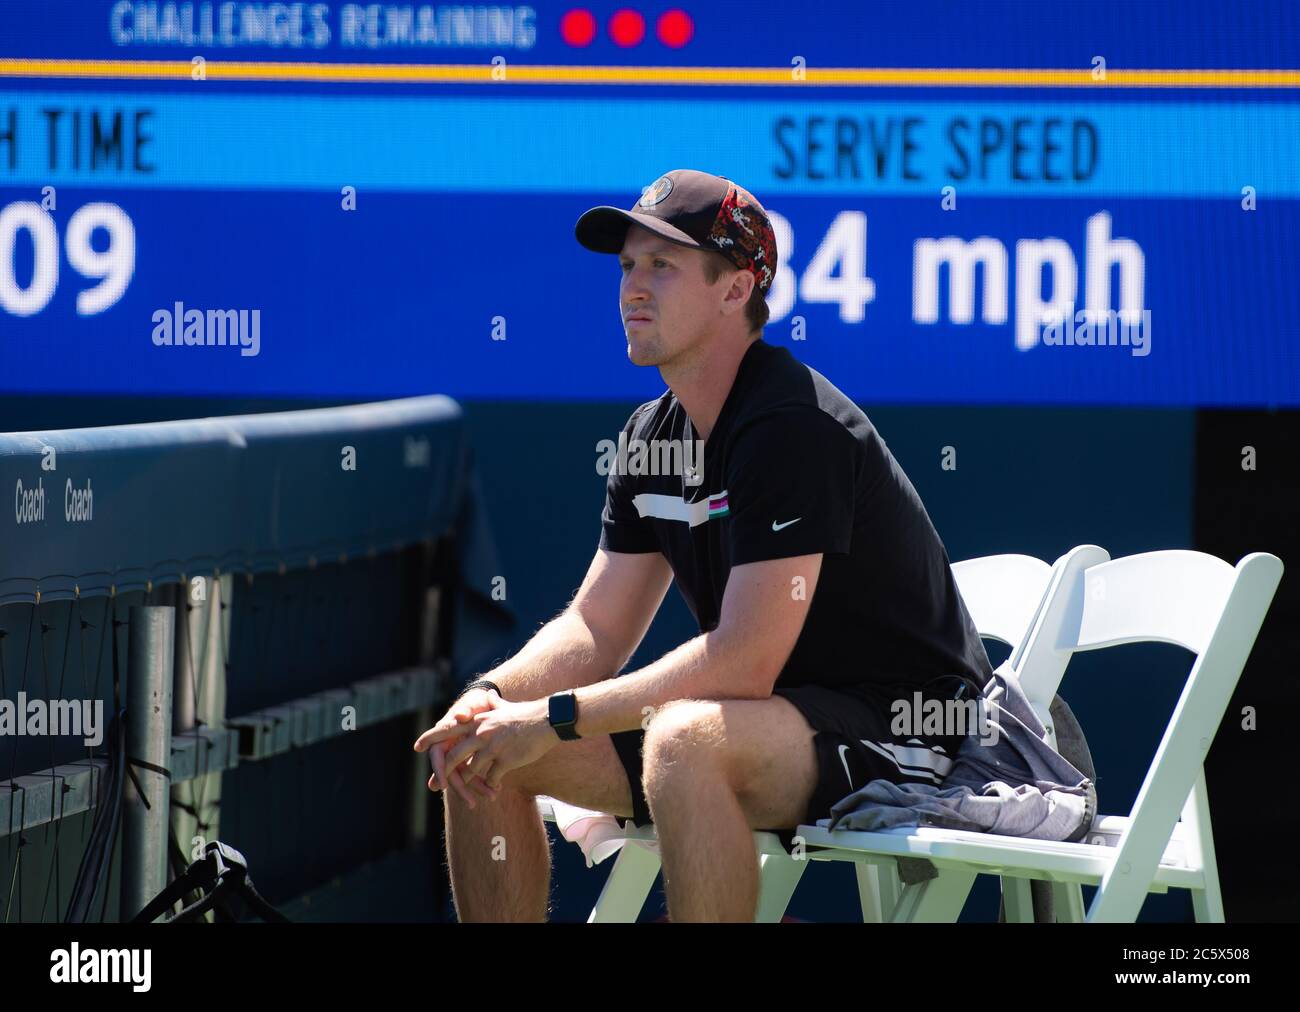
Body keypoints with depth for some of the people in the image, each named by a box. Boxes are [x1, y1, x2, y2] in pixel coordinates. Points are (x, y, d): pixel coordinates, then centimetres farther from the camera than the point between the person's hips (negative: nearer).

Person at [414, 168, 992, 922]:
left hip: (899, 736, -9)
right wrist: (493, 696, -11)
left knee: (684, 741, -39)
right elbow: (595, 629, 10)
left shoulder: (794, 428, -21)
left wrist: (555, 717, -24)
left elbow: (744, 661, -27)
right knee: (480, 749, 1)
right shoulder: (653, 436, 7)